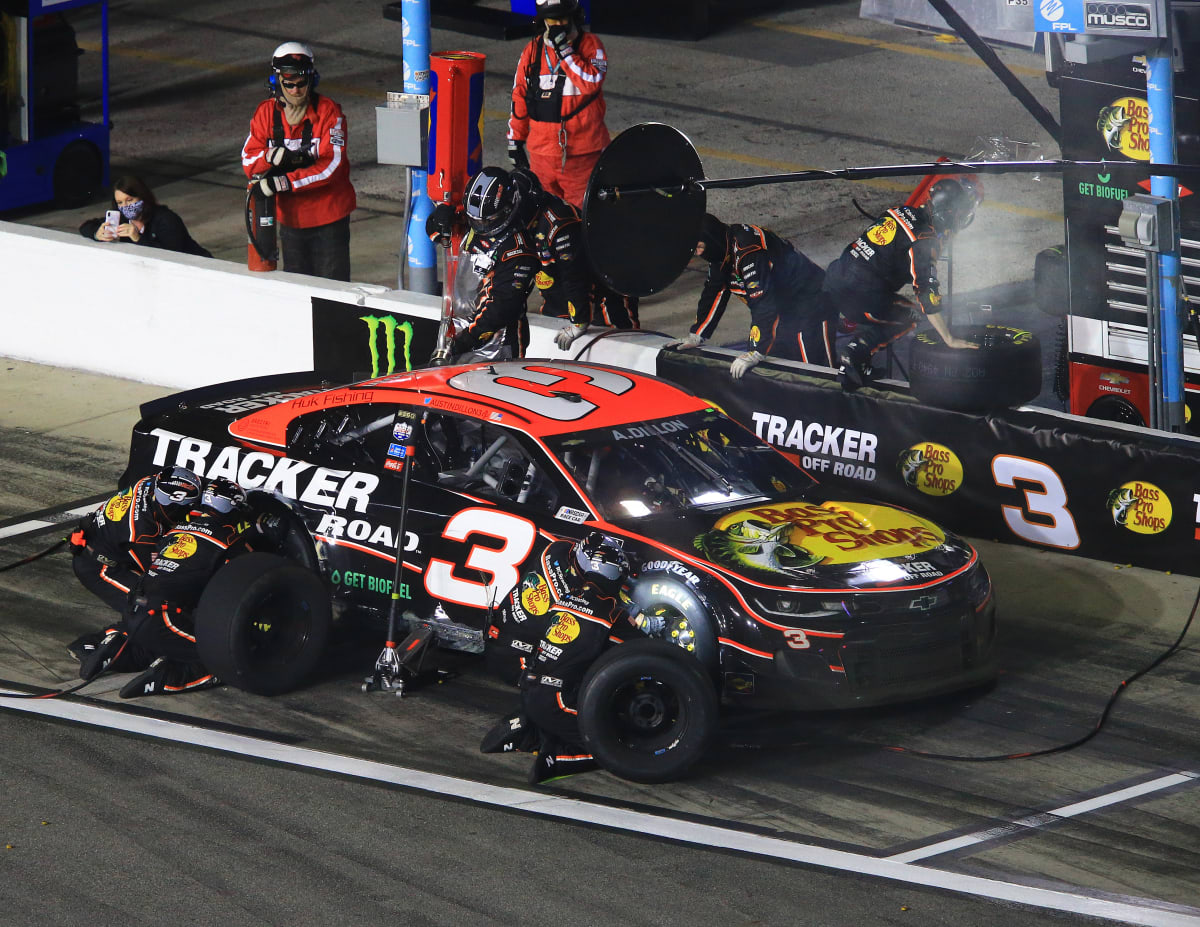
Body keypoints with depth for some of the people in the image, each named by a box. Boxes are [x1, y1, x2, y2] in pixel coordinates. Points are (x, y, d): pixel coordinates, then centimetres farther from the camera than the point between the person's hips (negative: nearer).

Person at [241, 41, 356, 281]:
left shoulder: (328, 112, -13)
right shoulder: (266, 113, 0)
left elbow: (331, 165, -22)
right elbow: (249, 162, -4)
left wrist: (283, 182, -28)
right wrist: (274, 156, -26)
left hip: (329, 217, -4)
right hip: (290, 217, 4)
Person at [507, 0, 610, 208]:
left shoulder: (590, 44, -2)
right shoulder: (533, 50, 8)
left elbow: (592, 82, -20)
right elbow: (519, 95, 13)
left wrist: (564, 50, -20)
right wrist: (515, 140, 12)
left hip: (582, 152, -3)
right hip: (541, 150, 4)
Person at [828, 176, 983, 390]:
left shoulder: (903, 212, 13)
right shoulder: (924, 240, -12)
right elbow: (926, 293, -16)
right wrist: (949, 340, -11)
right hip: (860, 291, -8)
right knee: (905, 320, 9)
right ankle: (857, 351, -10)